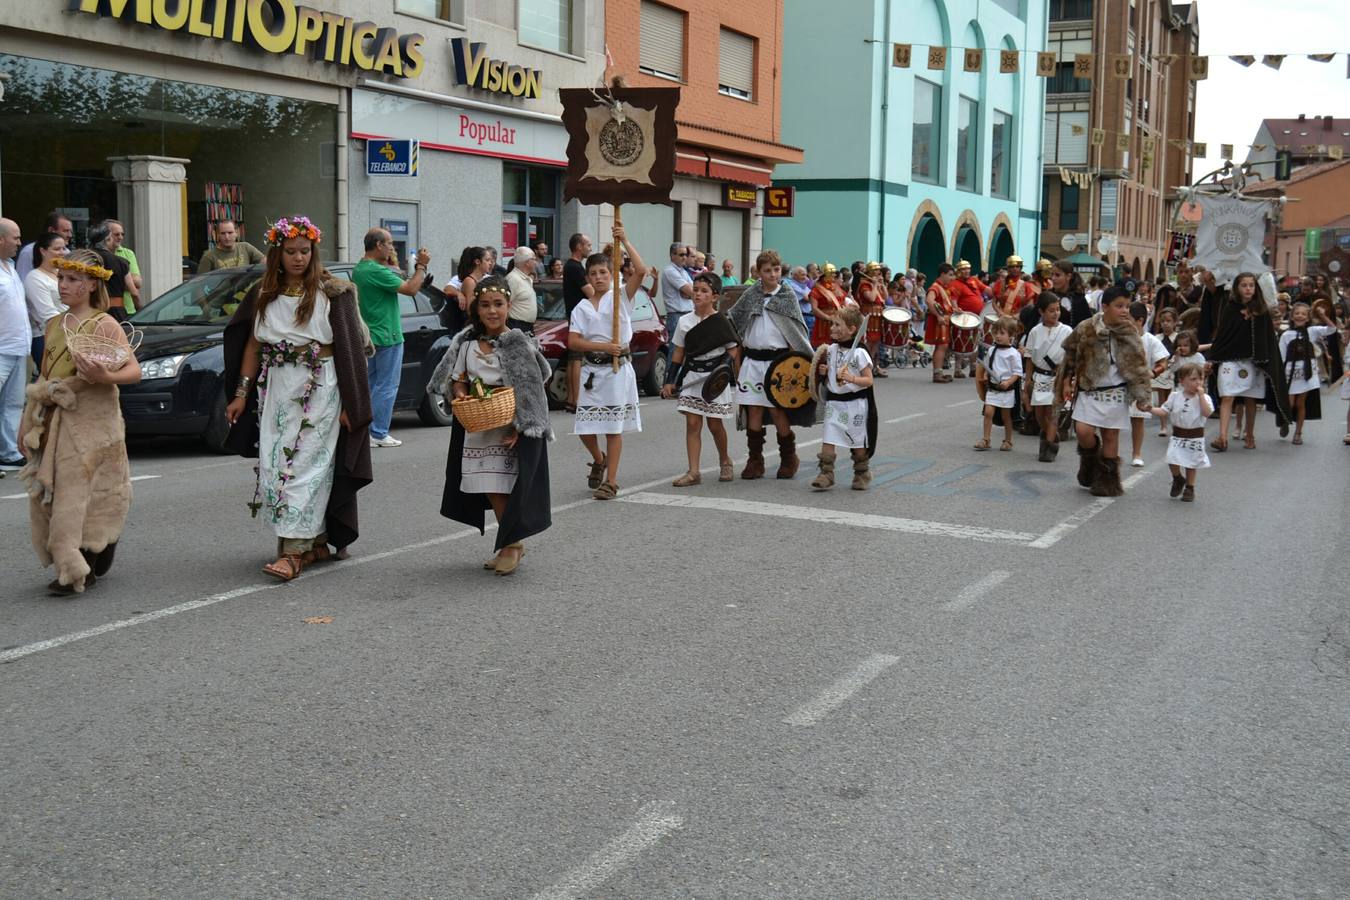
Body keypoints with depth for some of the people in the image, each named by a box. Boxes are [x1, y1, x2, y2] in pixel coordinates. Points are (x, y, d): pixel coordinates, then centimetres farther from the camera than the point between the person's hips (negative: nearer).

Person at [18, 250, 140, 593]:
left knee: (83, 492, -8)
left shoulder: (104, 324, -5)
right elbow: (43, 377, 19)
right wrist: (31, 423, 16)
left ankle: (82, 570, -3)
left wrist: (104, 377, -32)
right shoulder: (54, 326, 14)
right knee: (51, 494, 5)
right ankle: (71, 565, 15)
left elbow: (134, 371, -13)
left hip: (93, 422, -6)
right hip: (57, 424, 6)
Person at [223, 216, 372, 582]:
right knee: (275, 465, 4)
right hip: (276, 391, 5)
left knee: (304, 467, -9)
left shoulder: (331, 293, -4)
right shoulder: (262, 295, 9)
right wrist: (241, 394, 6)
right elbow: (253, 346, 12)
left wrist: (348, 402, -10)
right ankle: (317, 543, 14)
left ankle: (293, 551, -11)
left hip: (318, 391, -5)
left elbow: (348, 349, -6)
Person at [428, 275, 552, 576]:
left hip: (512, 427, -5)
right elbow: (458, 378, 13)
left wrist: (520, 427, -18)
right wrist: (460, 394, -10)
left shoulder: (520, 343, -9)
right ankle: (511, 543, 21)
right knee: (489, 486, 8)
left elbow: (532, 390, -11)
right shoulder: (467, 343, 5)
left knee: (506, 484, -3)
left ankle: (512, 543, 10)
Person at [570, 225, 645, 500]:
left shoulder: (621, 297, 1)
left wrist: (624, 241, -14)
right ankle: (599, 460, 34)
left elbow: (641, 271, -14)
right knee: (585, 428, 3)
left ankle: (611, 481, 6)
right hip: (592, 369, 3)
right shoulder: (581, 308, 7)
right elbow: (573, 342, -3)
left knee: (614, 427, 0)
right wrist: (603, 346, -15)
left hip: (618, 368, -3)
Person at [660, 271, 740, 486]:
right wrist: (670, 381, 6)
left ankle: (724, 461, 30)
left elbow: (733, 352, -2)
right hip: (692, 377, 3)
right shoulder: (685, 321, 6)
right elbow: (678, 353, 11)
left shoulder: (721, 322, -4)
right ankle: (693, 472, -2)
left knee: (715, 424, 5)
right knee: (692, 423, -3)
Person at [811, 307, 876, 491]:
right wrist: (823, 372, -3)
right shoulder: (830, 350, 5)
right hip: (834, 402, 5)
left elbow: (869, 380, -12)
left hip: (855, 403, -4)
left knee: (858, 444, 9)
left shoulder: (859, 353, -13)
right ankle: (826, 474, -1)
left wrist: (852, 378, -28)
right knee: (828, 440, -5)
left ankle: (862, 473, 27)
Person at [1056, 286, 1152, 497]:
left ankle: (1107, 480, 17)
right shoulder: (1085, 329, -7)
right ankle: (1090, 460, 19)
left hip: (1116, 392, 0)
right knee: (1083, 432, -12)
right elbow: (1071, 355, 8)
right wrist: (1067, 381, 5)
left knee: (1110, 436, 4)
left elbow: (1139, 366, -2)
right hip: (1088, 391, 0)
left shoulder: (1129, 334, -4)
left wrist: (1142, 397, -8)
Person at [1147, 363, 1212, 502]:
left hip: (1195, 438, -1)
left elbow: (1207, 413, -24)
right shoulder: (1175, 396, -1)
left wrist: (1200, 395, -23)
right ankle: (1178, 479, 19)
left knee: (1191, 464, 8)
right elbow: (1163, 412, 2)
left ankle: (1189, 488, 27)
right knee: (1172, 460, -11)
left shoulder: (1204, 398, -7)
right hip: (1178, 437, 1)